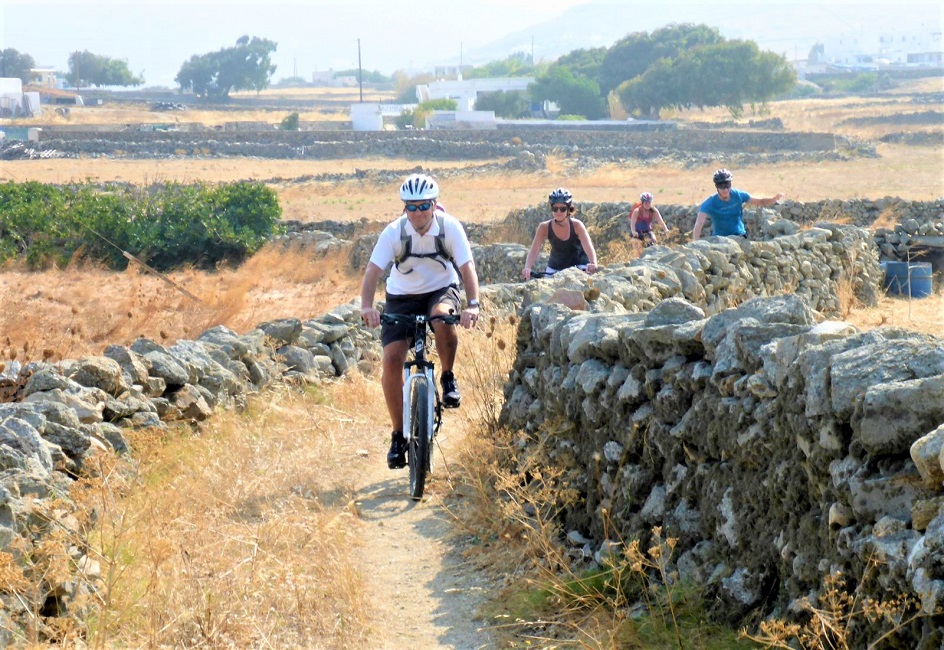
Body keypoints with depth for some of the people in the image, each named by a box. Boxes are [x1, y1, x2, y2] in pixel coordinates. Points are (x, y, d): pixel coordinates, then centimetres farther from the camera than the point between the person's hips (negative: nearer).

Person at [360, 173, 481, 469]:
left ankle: (448, 377, -10)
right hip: (402, 298, 1)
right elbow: (373, 271, -26)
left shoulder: (450, 227, -19)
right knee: (392, 360, -15)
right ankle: (398, 436, -3)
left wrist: (472, 305, -41)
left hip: (441, 291, -1)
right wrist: (367, 306, -44)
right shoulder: (394, 232, -19)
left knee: (442, 318, -38)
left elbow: (467, 267, -25)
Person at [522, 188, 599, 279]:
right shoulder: (544, 227, -18)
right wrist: (527, 268, -47)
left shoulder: (577, 225, -21)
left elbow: (588, 247, -34)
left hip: (579, 266, -2)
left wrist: (593, 264, -56)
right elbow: (534, 250, -26)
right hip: (555, 268, 2)